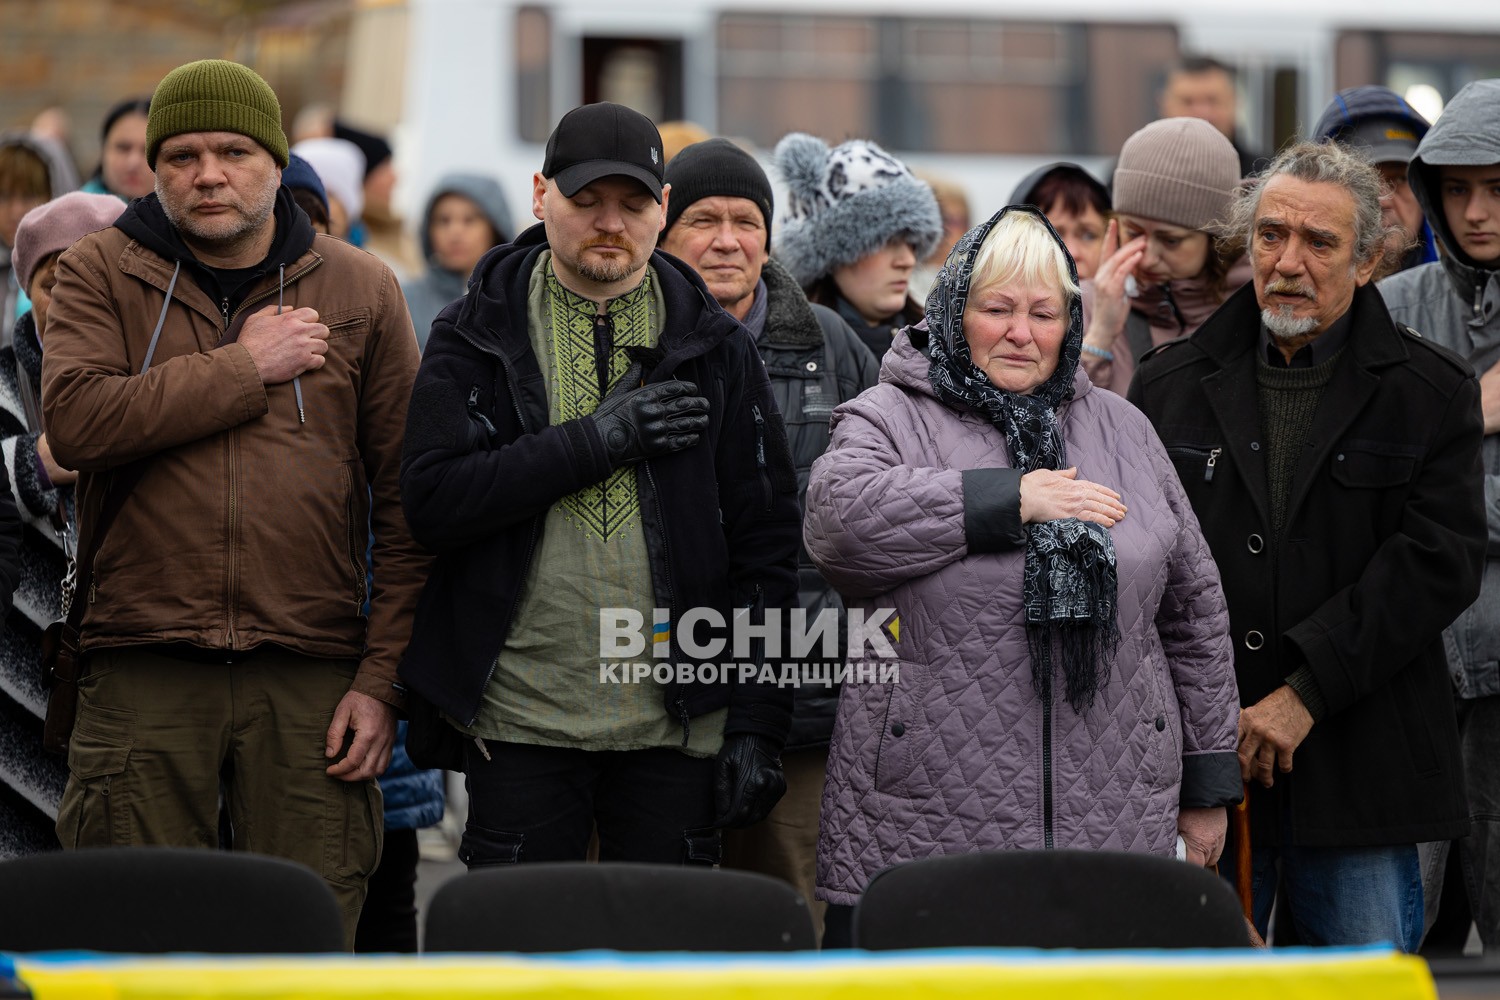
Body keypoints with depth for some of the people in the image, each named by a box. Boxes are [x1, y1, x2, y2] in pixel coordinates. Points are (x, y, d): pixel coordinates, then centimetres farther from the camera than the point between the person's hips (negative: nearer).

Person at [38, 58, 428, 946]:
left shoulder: (362, 290, 9)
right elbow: (75, 420, -12)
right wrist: (245, 367, -8)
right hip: (144, 672, 0)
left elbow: (409, 500, 7)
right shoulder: (102, 274, 8)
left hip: (312, 675, 0)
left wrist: (385, 674, -1)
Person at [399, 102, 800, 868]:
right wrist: (595, 440, -14)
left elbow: (763, 539, 5)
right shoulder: (474, 338, 4)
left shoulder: (716, 348, 7)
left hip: (675, 728, 1)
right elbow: (431, 502, -8)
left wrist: (756, 723, -2)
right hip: (518, 724, -1)